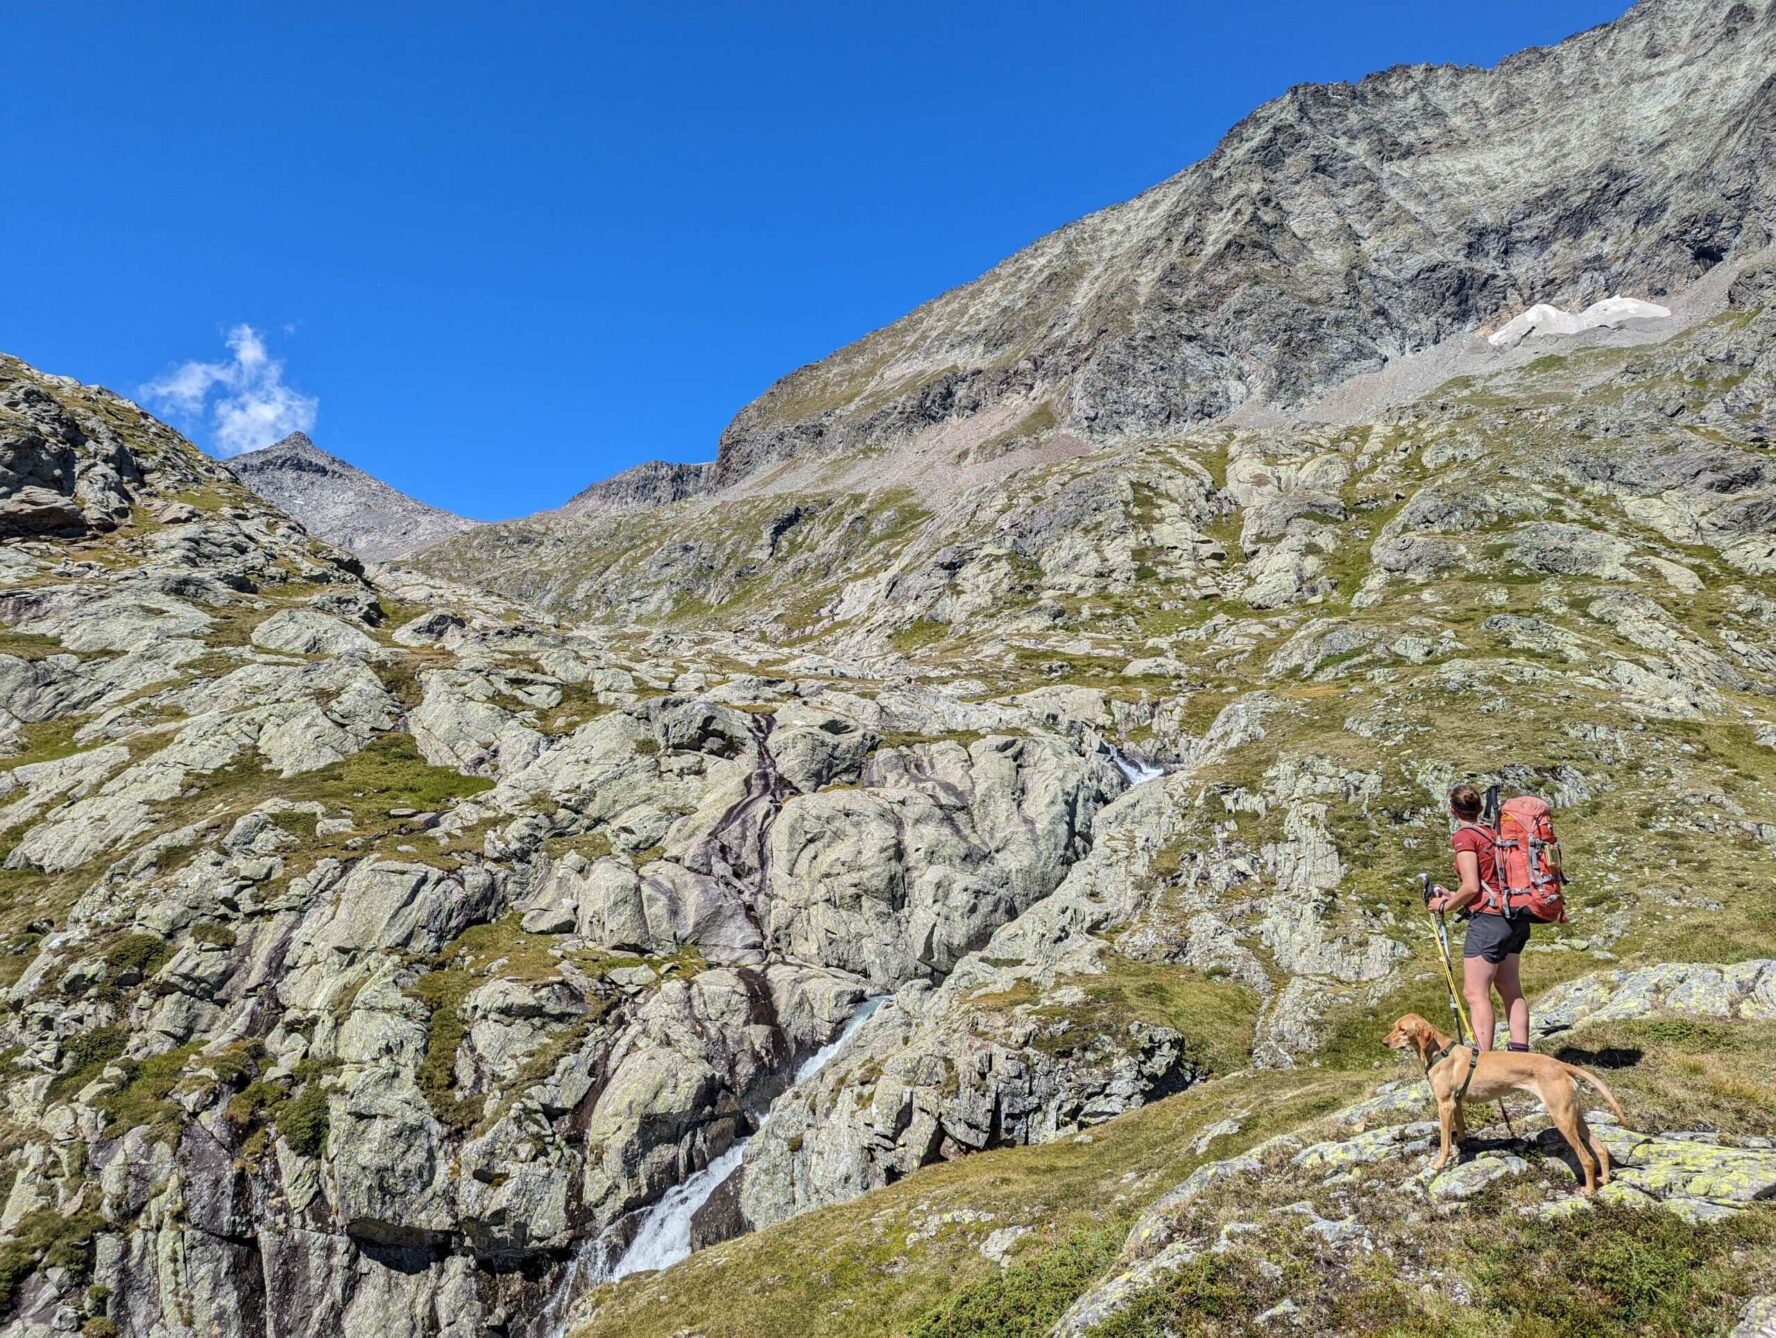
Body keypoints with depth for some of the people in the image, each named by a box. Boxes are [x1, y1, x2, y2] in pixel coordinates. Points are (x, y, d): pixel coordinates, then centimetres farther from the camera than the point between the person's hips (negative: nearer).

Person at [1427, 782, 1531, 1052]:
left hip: (1489, 918, -9)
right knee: (1511, 990, 15)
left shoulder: (1465, 836, -9)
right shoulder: (1493, 833, 15)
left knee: (1475, 992, -7)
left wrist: (1445, 905, 0)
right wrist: (1453, 896, 21)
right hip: (1516, 919, 9)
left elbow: (1471, 887, -16)